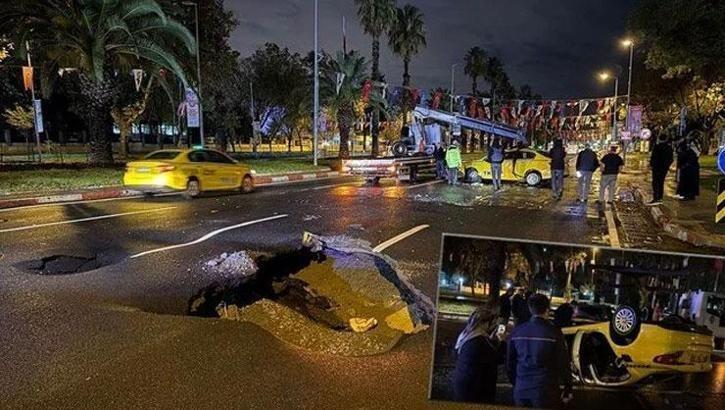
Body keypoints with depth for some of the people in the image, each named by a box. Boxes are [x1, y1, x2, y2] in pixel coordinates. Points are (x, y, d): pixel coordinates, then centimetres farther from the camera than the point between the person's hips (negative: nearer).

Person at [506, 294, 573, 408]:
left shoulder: (517, 331, 1)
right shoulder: (553, 332, -11)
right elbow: (563, 362, -7)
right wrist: (567, 389, 5)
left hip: (521, 390, 3)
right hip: (545, 391, -3)